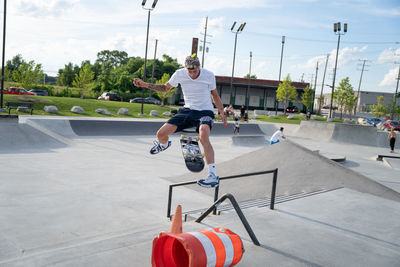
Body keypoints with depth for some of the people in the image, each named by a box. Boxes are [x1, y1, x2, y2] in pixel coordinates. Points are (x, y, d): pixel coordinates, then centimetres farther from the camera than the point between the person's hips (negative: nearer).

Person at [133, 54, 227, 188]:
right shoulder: (179, 74, -6)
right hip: (188, 110, 3)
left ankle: (213, 175, -32)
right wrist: (145, 84, -3)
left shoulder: (209, 75, -9)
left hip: (205, 112, -3)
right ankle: (163, 144, 32)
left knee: (203, 137, -36)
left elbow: (215, 94, 8)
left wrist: (222, 112, 1)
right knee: (161, 133, -10)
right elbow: (165, 88, 9)